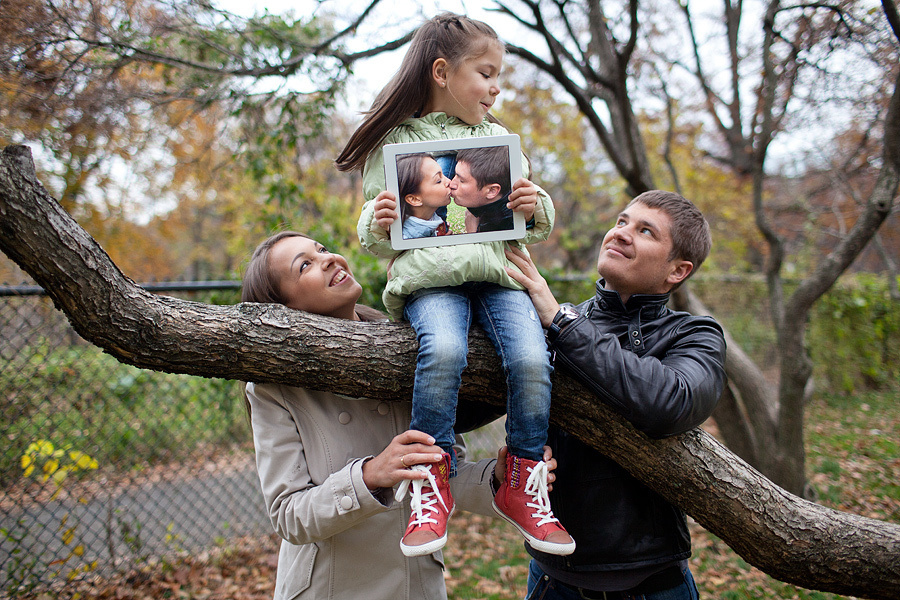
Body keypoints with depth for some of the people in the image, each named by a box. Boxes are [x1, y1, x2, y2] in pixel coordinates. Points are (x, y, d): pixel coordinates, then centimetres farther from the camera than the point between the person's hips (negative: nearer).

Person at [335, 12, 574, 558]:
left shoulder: (500, 138, 21)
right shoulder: (394, 143, 11)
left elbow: (536, 230, 23)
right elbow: (376, 240, 13)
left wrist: (537, 207, 0)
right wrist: (377, 224, -10)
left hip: (499, 272, 3)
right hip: (430, 277, -3)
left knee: (531, 358, -23)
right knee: (443, 350, -33)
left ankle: (522, 481, -3)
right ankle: (433, 479, -15)